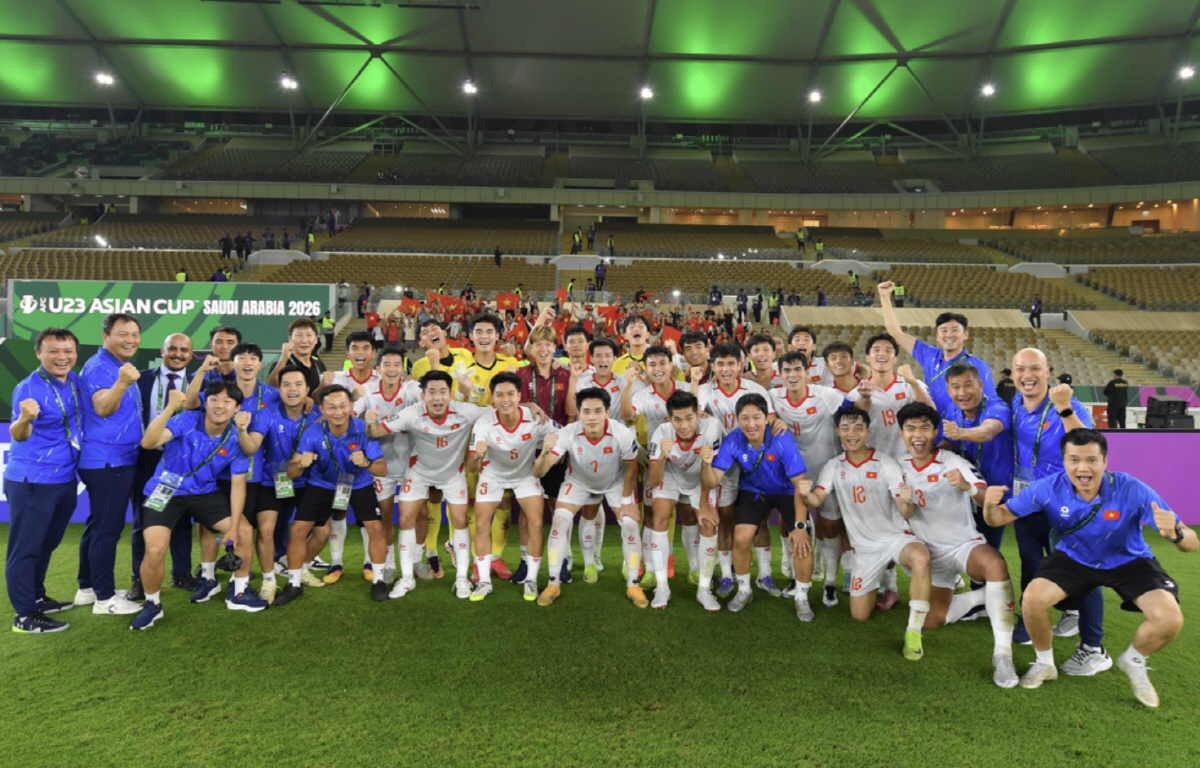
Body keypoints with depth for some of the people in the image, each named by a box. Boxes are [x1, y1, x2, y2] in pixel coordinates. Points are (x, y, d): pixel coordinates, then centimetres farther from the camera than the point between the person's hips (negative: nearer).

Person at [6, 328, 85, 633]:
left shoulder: (75, 381, 2)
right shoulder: (28, 388, -18)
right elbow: (19, 436, -23)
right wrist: (24, 419, -43)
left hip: (65, 479, 7)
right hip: (32, 481, -7)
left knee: (46, 544, 20)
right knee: (26, 547, 2)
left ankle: (36, 598, 35)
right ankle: (24, 616, 10)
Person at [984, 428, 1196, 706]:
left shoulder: (1133, 491, -28)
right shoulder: (1049, 488, -24)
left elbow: (1192, 543, -25)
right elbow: (1000, 518, -17)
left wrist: (1174, 534, -50)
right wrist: (990, 505, -42)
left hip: (1129, 561, 0)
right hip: (1073, 559, 0)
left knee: (1170, 619, -23)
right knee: (1032, 599, -24)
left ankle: (1133, 662, 14)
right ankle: (1045, 663, 9)